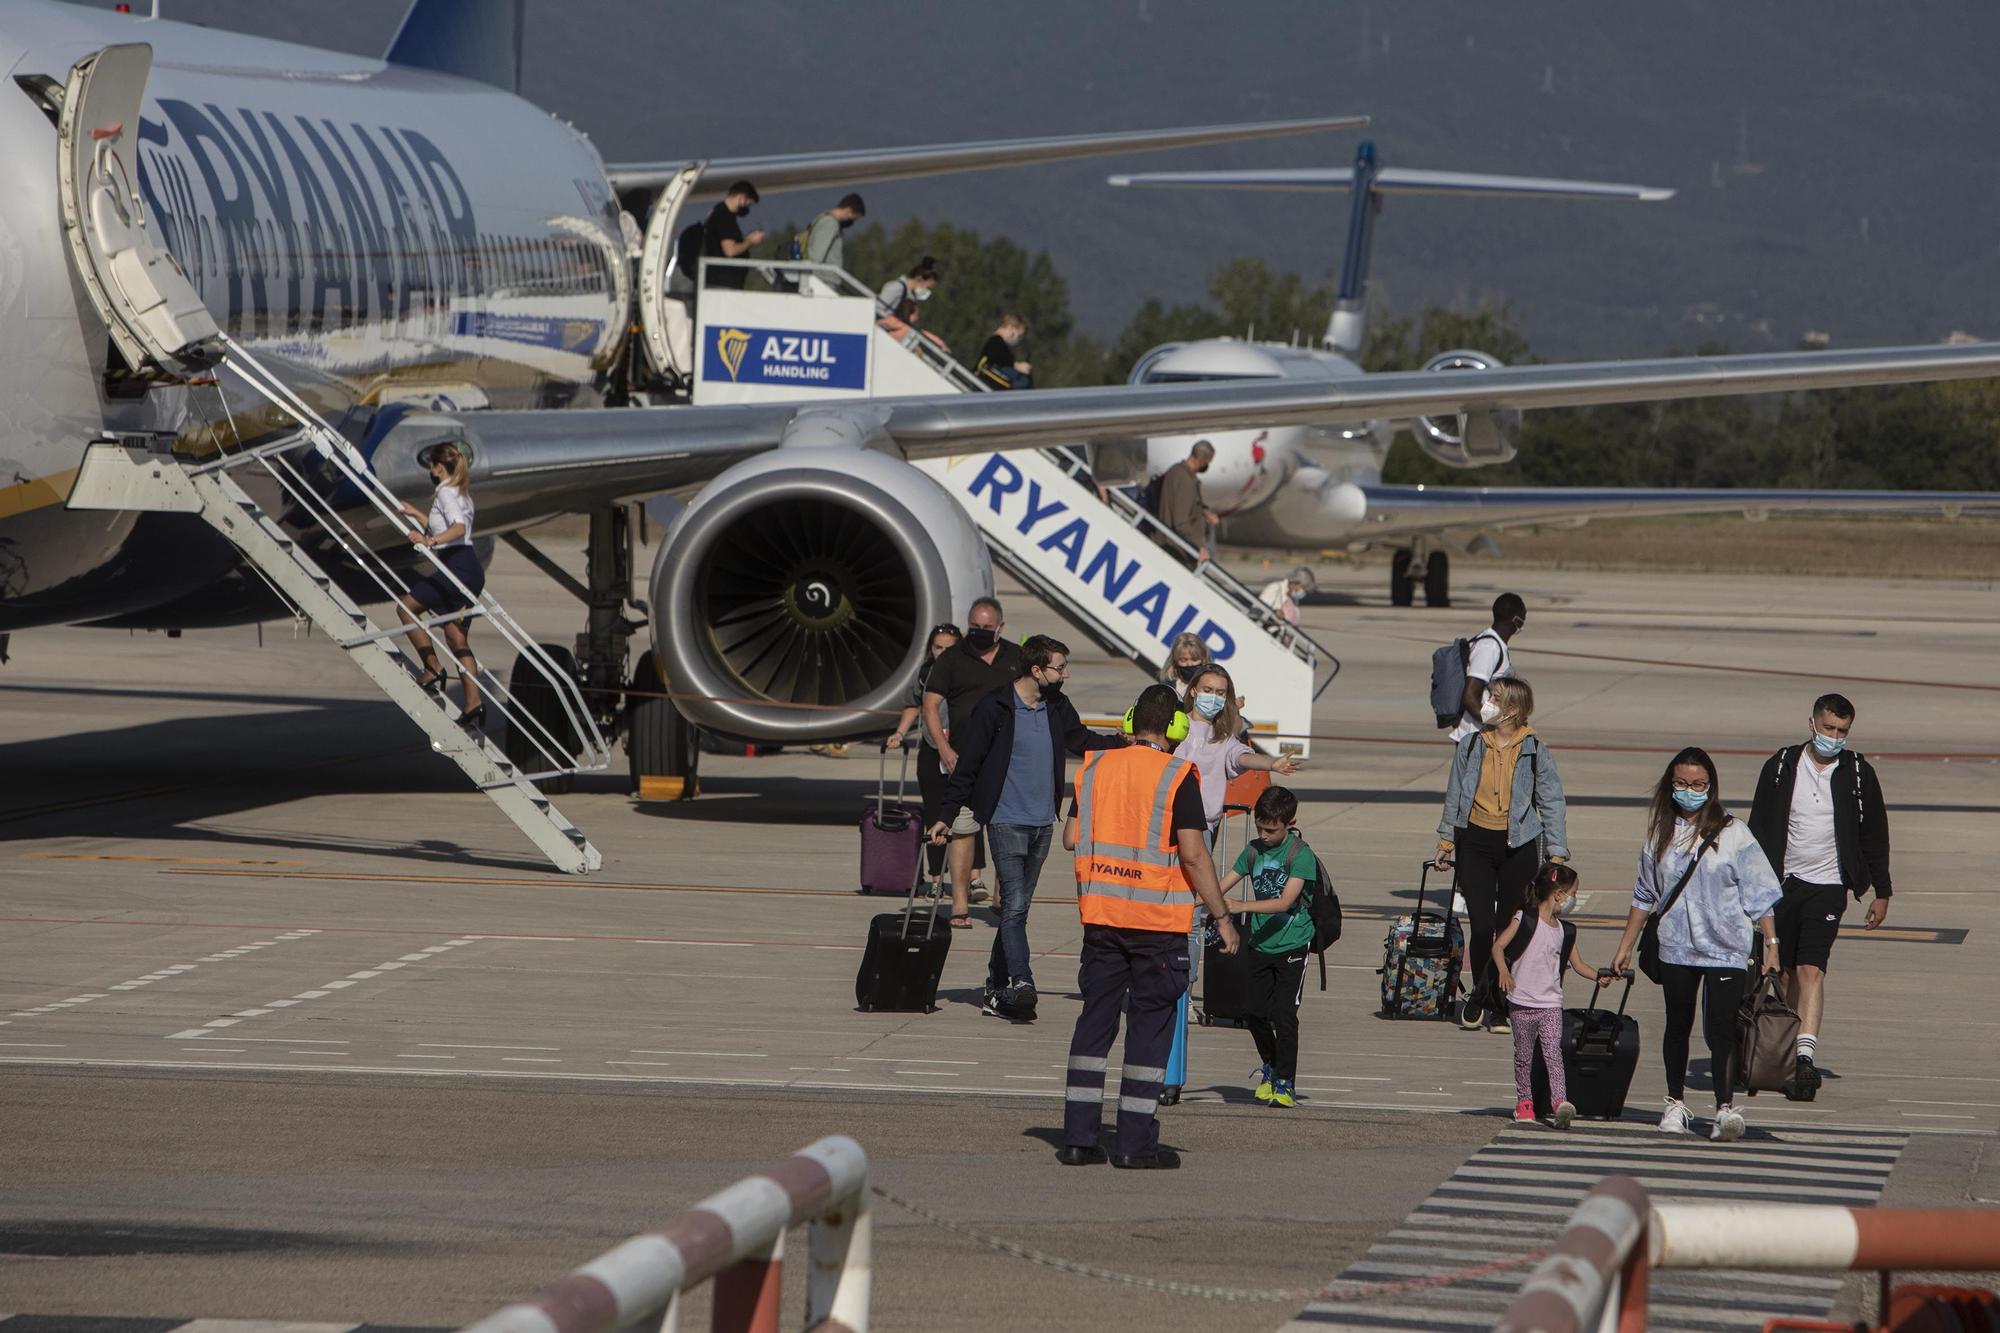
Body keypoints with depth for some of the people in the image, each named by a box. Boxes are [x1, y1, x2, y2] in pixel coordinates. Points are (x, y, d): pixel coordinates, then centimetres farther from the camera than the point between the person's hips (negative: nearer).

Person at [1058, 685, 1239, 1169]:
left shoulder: (1095, 767, 5)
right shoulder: (1177, 778, -10)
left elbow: (1070, 837, 9)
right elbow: (1193, 854, -14)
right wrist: (1222, 917, -7)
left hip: (1100, 912, 4)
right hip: (1159, 918, -4)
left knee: (1094, 1020, 11)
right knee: (1149, 1025, 2)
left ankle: (1078, 1137, 9)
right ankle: (1136, 1142, 1)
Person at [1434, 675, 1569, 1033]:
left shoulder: (1535, 752, -3)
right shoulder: (1471, 747, 4)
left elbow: (1552, 803, 0)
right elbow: (1454, 796, 14)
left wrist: (1557, 855, -4)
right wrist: (1445, 842, 15)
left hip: (1518, 845, -1)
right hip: (1475, 841, 1)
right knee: (1481, 925, -9)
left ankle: (1500, 1005, 15)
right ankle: (1481, 995, 14)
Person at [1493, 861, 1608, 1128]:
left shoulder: (1563, 930, 10)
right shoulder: (1524, 919, -4)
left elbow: (1578, 964, 13)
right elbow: (1498, 946, -7)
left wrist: (1597, 977, -4)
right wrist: (1503, 971, -24)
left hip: (1551, 1004, 3)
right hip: (1522, 1003, -3)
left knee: (1553, 1053, -12)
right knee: (1524, 1056, 8)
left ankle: (1561, 1102, -24)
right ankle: (1524, 1101, 23)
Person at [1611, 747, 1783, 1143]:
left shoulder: (1732, 833, -3)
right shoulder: (1661, 834, 7)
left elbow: (1759, 895, -3)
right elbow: (1644, 895, 16)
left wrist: (1771, 944, -9)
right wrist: (1625, 946, 16)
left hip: (1726, 948, -4)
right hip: (1675, 947, 4)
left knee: (1720, 1028, -13)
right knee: (1677, 1025, 13)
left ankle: (1725, 1107, -16)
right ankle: (1676, 1103, 26)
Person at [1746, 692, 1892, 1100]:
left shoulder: (1858, 774, 1)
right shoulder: (1780, 767, 2)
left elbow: (1874, 835, 8)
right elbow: (1758, 829, 6)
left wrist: (1882, 893, 8)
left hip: (1828, 886, -2)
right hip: (1782, 882, 2)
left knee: (1811, 970, -15)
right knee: (1785, 973, 5)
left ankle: (1805, 1056, -25)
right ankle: (1785, 1059, 16)